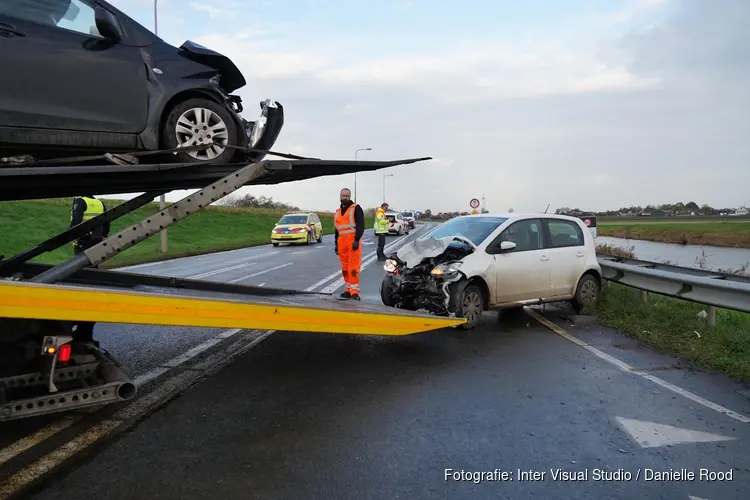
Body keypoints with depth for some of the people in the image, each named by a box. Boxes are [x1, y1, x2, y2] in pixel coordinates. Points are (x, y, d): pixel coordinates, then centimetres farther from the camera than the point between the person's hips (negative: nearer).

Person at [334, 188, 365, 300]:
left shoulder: (356, 208, 0)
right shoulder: (338, 211, 20)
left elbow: (360, 226, -9)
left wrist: (356, 240, -18)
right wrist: (336, 243, 22)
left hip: (353, 242, -6)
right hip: (342, 243, 7)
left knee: (353, 268, -12)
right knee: (345, 268, 9)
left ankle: (355, 292, -13)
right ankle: (349, 290, 17)